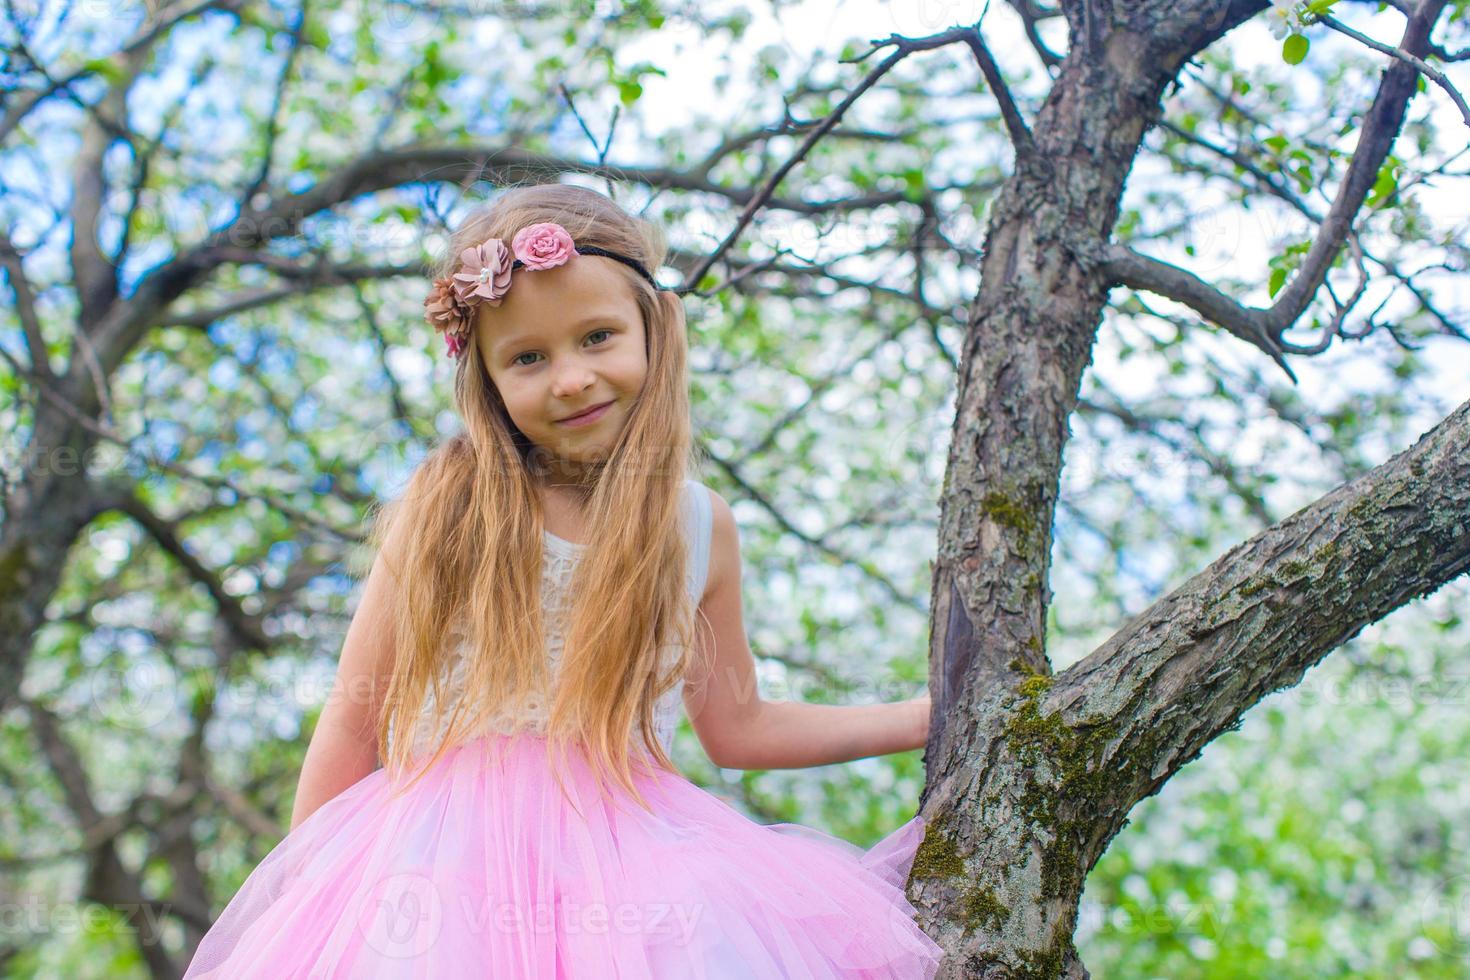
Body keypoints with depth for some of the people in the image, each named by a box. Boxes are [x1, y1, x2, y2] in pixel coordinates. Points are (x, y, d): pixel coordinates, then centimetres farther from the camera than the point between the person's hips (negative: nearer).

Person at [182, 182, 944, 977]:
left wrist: (925, 716, 15)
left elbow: (735, 727, 16)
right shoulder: (448, 507, -3)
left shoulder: (699, 525, 4)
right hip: (448, 864, -1)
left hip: (625, 864, 1)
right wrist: (299, 896, 4)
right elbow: (354, 722, 3)